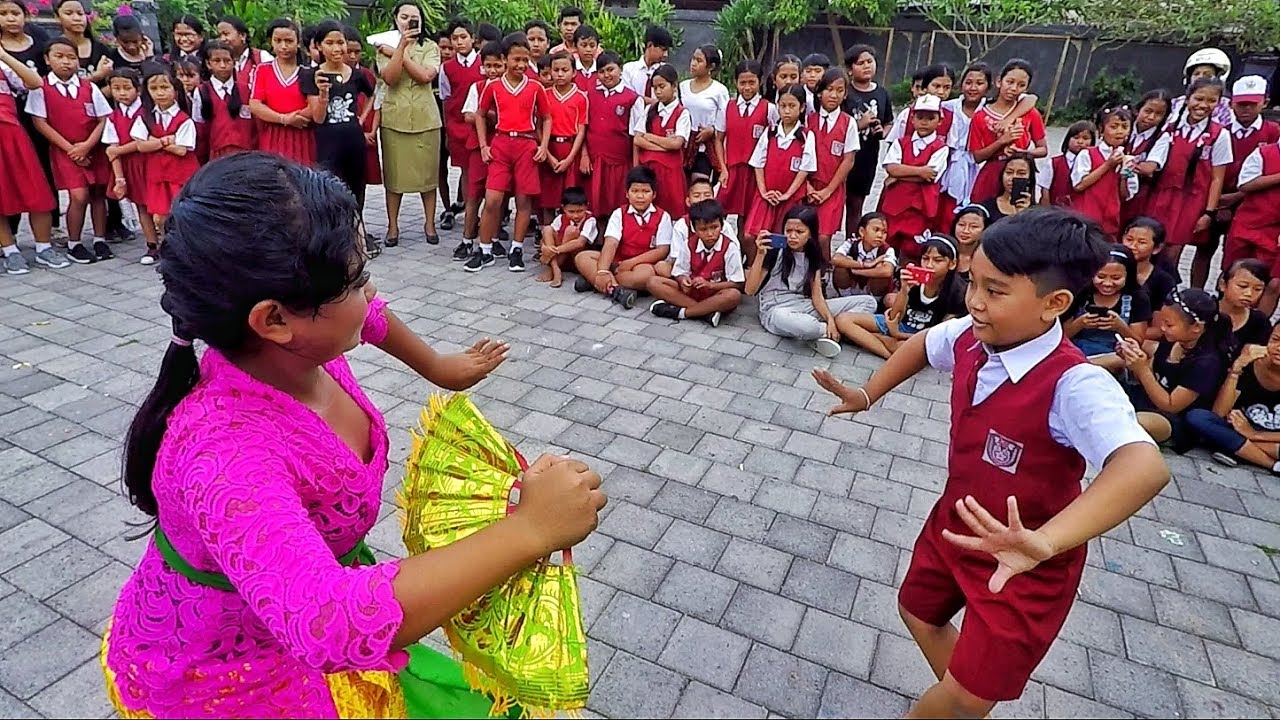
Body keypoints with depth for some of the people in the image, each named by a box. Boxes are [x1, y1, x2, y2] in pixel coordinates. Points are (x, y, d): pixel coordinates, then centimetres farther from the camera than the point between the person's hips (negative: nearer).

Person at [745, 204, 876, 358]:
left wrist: (830, 319, -17)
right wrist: (760, 254, -23)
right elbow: (750, 290, -13)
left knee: (868, 302, -4)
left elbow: (817, 295, 2)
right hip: (776, 309, -6)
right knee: (804, 326, -45)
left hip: (805, 306, 6)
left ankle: (820, 333, -19)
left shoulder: (814, 256, 8)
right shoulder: (774, 251, -8)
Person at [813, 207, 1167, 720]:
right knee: (918, 614, 28)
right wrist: (866, 395, 4)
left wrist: (1042, 542, -65)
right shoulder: (969, 338, -13)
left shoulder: (1074, 386, -35)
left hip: (1021, 566, -7)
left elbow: (1144, 466, -52)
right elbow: (922, 344, 10)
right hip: (953, 523, 7)